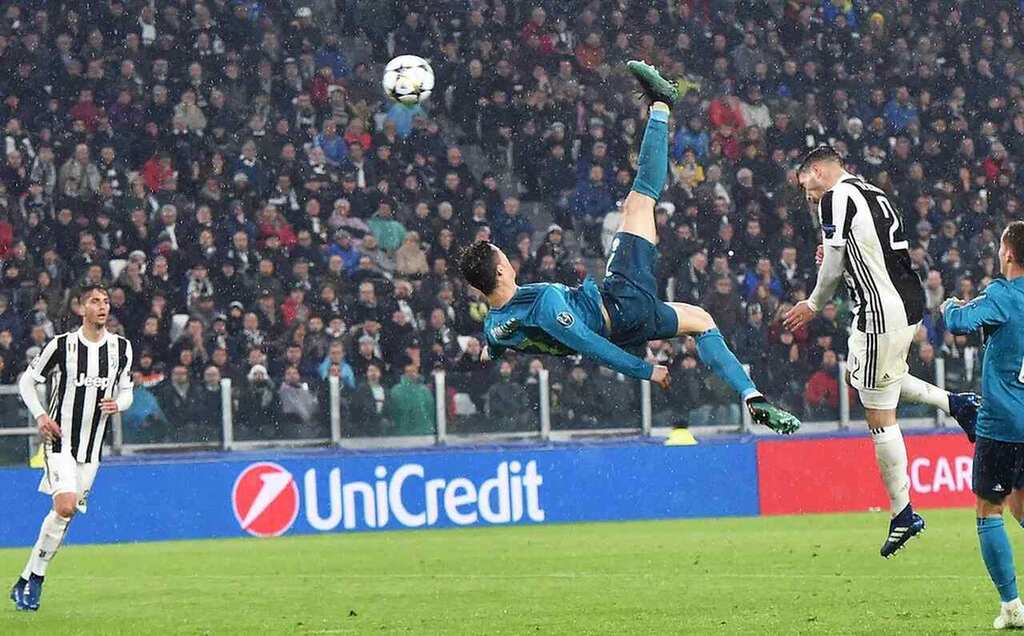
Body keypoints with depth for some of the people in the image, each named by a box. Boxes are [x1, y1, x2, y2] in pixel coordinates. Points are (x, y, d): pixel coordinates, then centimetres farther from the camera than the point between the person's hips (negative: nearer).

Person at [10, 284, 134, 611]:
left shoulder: (122, 348, 5)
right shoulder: (62, 345, -7)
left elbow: (126, 391, 15)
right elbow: (27, 381, 2)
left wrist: (117, 404, -8)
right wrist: (40, 415, -12)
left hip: (91, 447, 5)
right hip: (59, 438, -5)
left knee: (66, 514, 4)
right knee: (65, 507, -20)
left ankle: (28, 582, 13)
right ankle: (31, 580, -8)